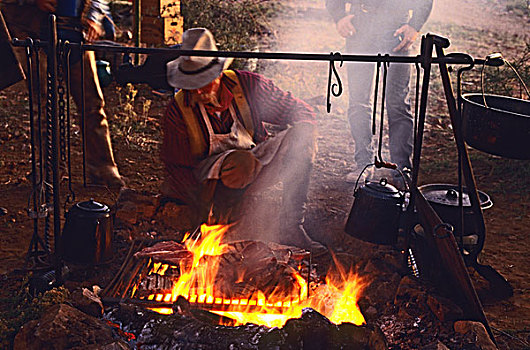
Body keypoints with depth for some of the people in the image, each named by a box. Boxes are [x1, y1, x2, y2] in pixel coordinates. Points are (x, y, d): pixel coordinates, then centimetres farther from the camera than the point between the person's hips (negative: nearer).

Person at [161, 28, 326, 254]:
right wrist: (203, 207, -17)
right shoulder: (178, 109, -10)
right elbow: (177, 165, -5)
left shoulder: (248, 85, -8)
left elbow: (298, 111, 1)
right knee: (241, 162, -40)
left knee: (300, 135, -22)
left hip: (257, 165, 4)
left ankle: (290, 227, -23)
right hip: (209, 171, -3)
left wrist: (306, 129, -23)